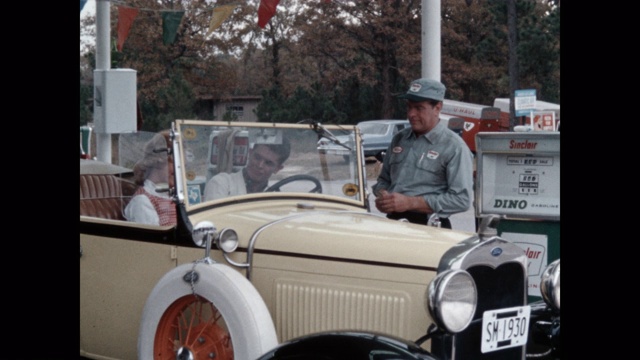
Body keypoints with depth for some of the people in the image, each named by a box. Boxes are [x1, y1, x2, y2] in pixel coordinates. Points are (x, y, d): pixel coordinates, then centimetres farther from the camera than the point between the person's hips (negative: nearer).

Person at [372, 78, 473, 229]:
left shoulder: (454, 147, -1)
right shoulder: (399, 139, 20)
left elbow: (461, 199, -9)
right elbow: (384, 179, 32)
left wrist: (410, 203, -12)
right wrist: (382, 195, 6)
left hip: (429, 227, -5)